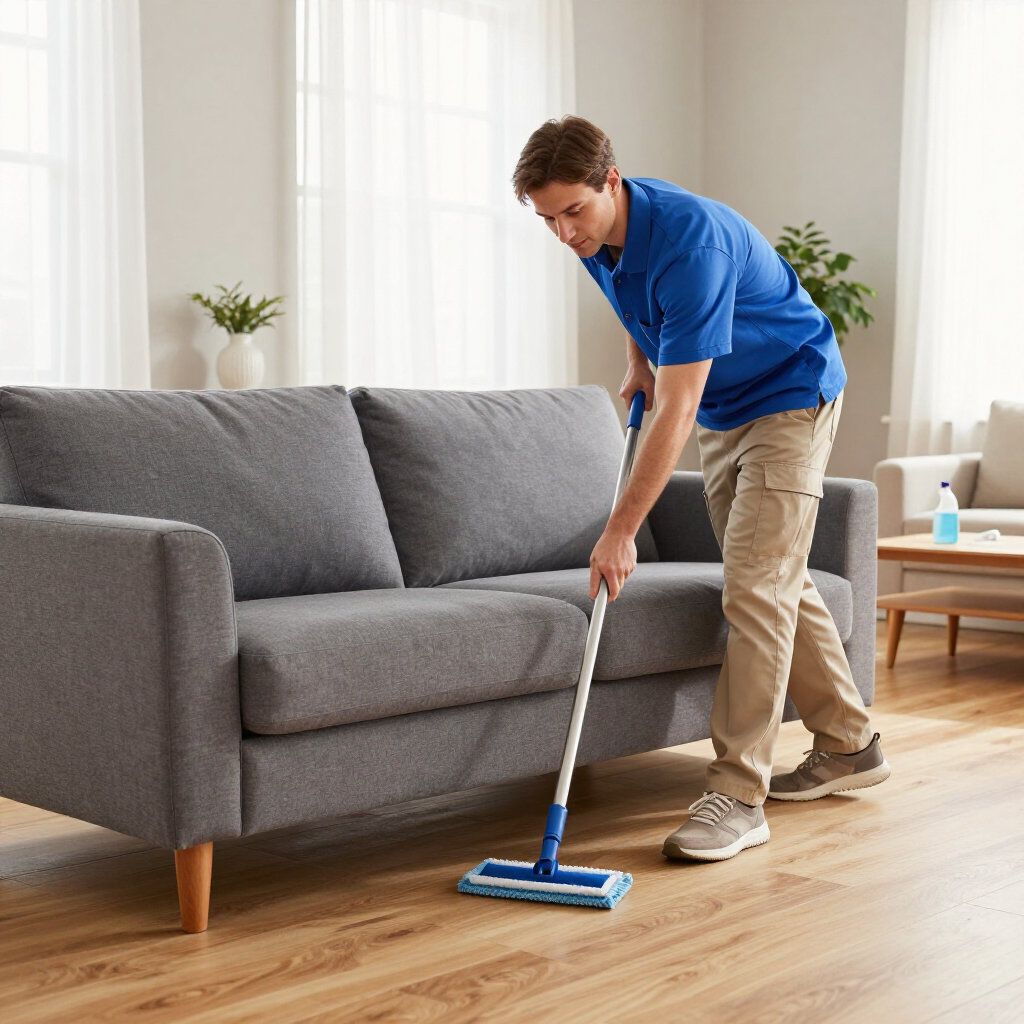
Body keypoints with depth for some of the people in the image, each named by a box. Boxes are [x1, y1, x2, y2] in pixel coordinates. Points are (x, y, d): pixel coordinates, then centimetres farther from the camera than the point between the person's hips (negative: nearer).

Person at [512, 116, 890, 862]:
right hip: (722, 408, 9)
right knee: (779, 583, 13)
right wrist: (638, 357, 8)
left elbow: (676, 412, -35)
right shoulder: (598, 235, -8)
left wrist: (622, 532, -33)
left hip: (790, 395, -9)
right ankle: (847, 749, 25)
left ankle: (739, 795, -14)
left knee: (757, 590, -16)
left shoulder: (690, 241, -34)